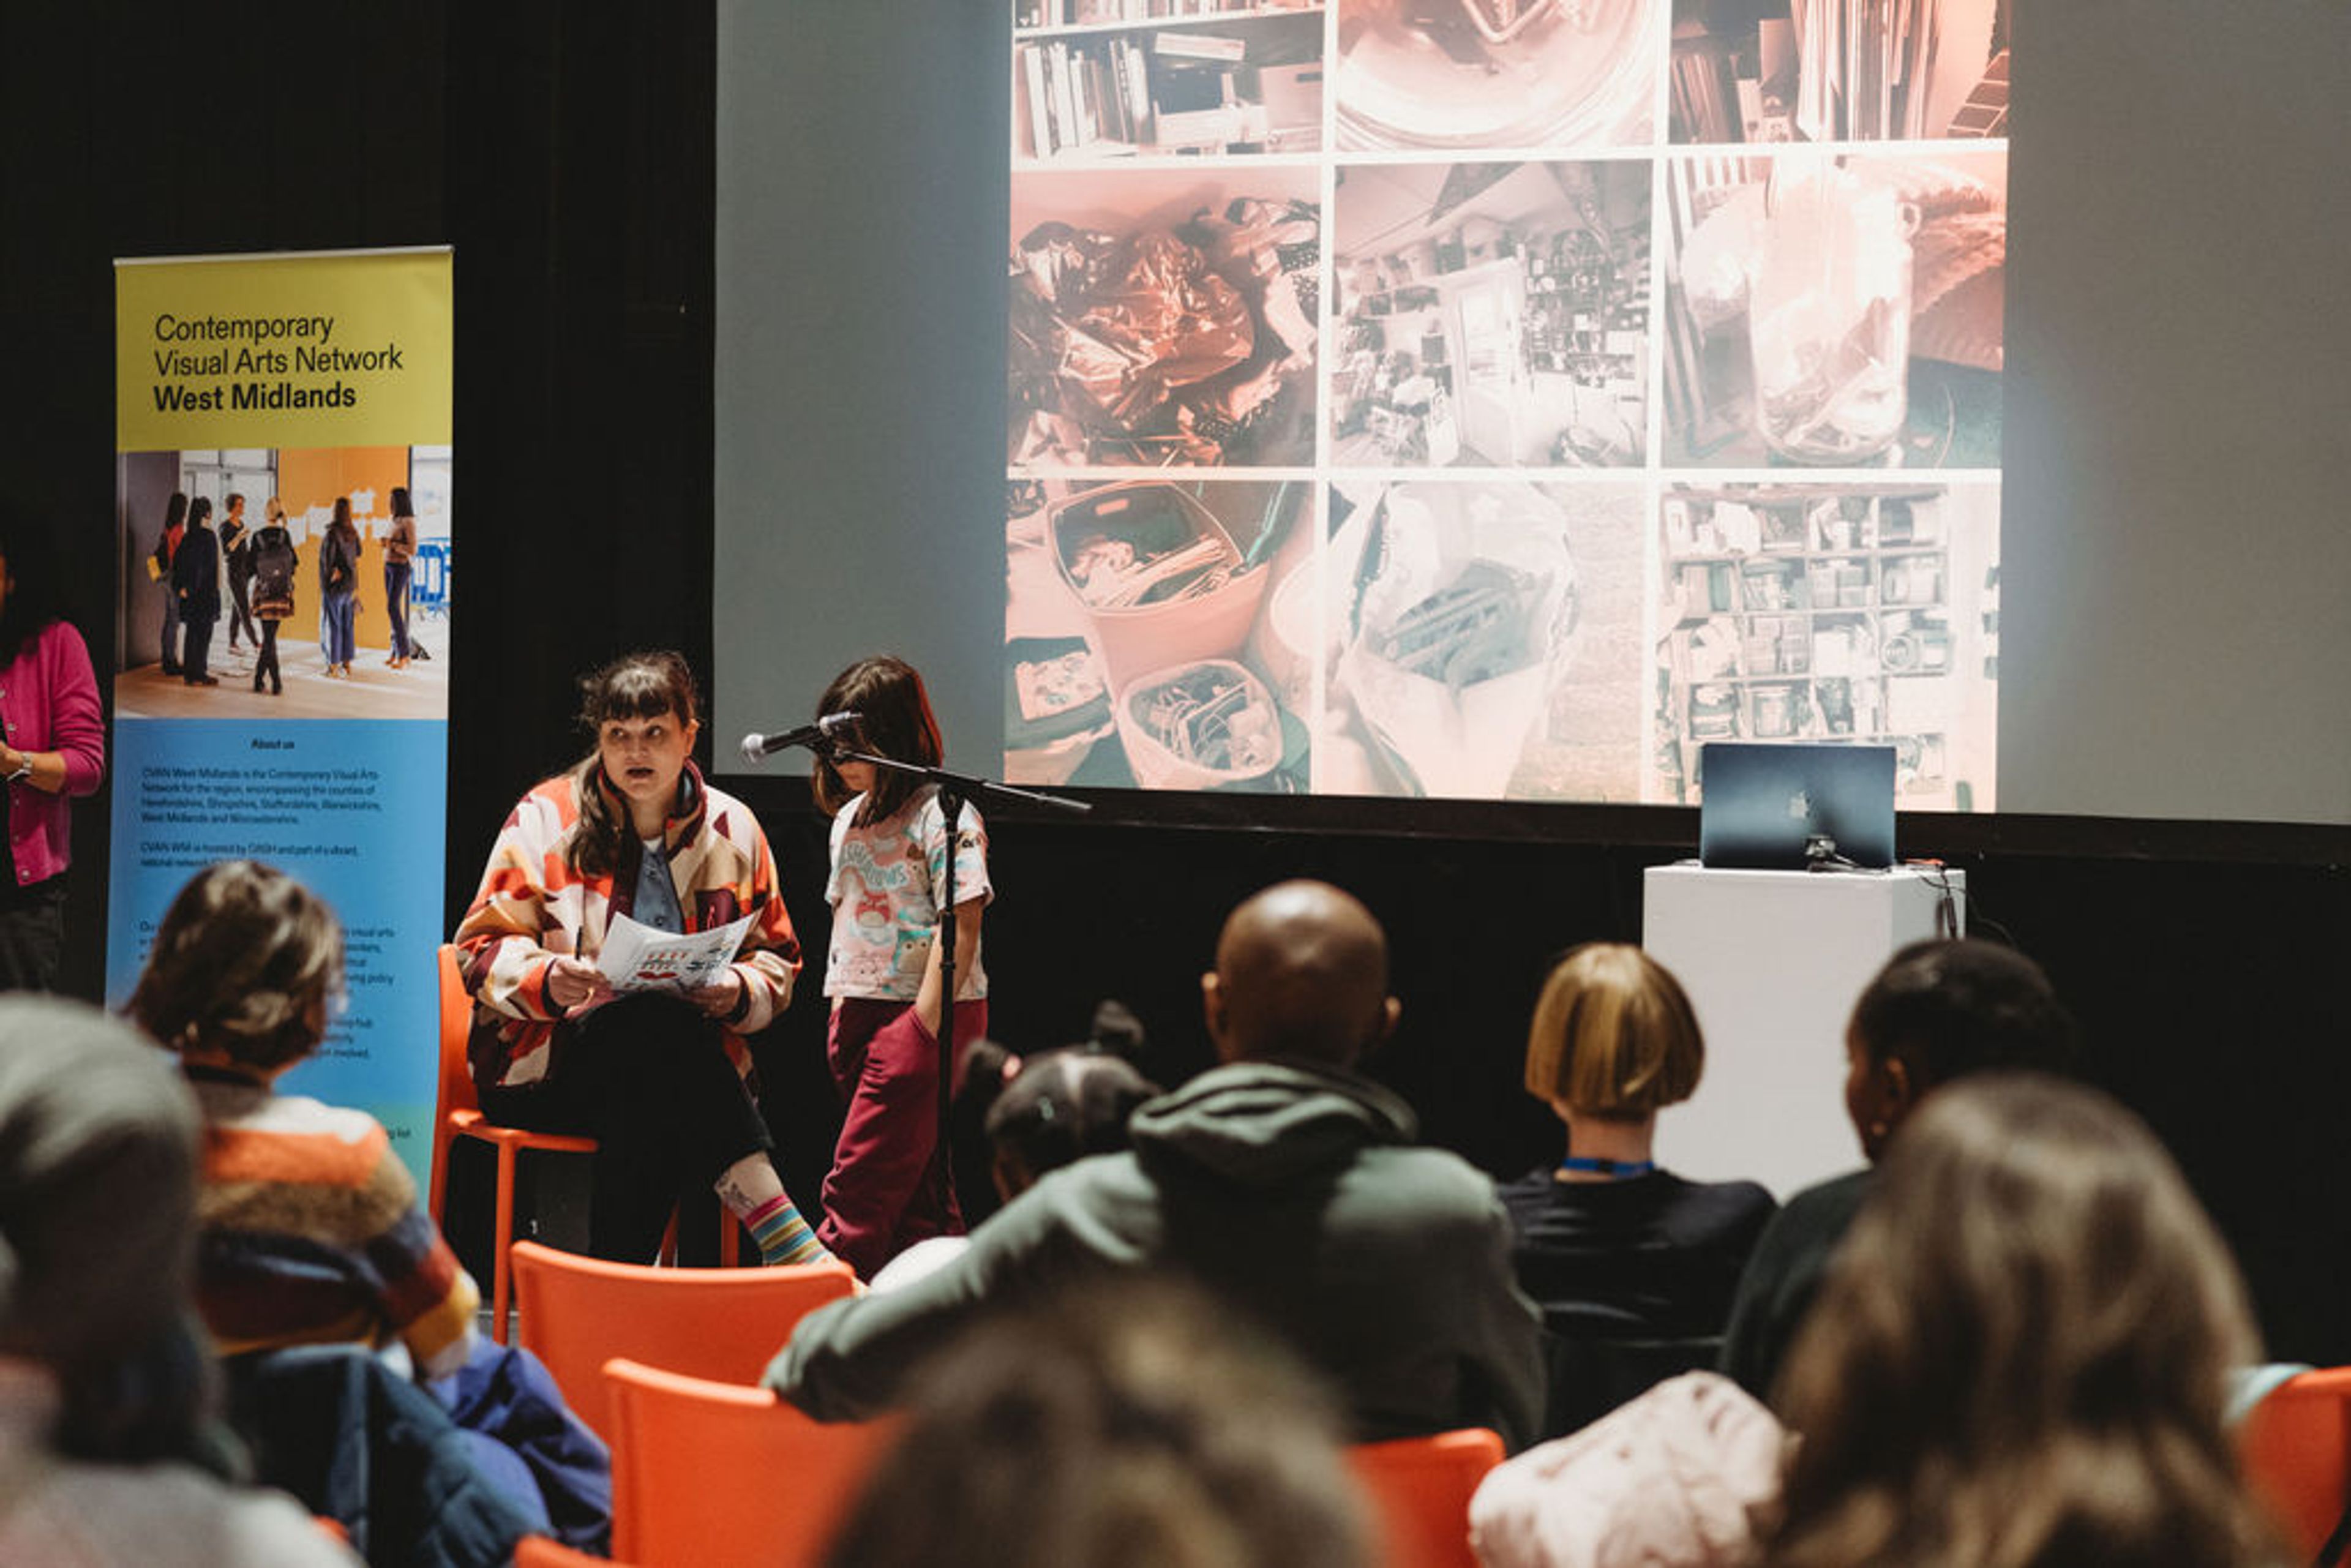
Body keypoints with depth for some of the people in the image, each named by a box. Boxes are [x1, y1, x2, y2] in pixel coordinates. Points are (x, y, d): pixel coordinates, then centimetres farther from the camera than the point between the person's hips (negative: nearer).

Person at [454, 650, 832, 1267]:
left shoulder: (733, 828, 12)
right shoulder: (546, 818, 4)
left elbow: (776, 957, 16)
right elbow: (484, 948, 2)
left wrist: (739, 991, -8)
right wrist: (547, 981, -21)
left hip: (683, 1063, 2)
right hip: (548, 1064, -2)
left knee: (645, 1119, -37)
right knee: (662, 1026, -36)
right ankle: (779, 1232, -42)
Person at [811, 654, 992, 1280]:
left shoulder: (941, 813, -11)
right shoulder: (850, 816, 15)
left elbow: (961, 924, -17)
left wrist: (925, 1026, -20)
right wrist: (840, 1006, 15)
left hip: (925, 1015, -9)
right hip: (862, 1012, 9)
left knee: (861, 1183, -12)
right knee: (914, 1185, 10)